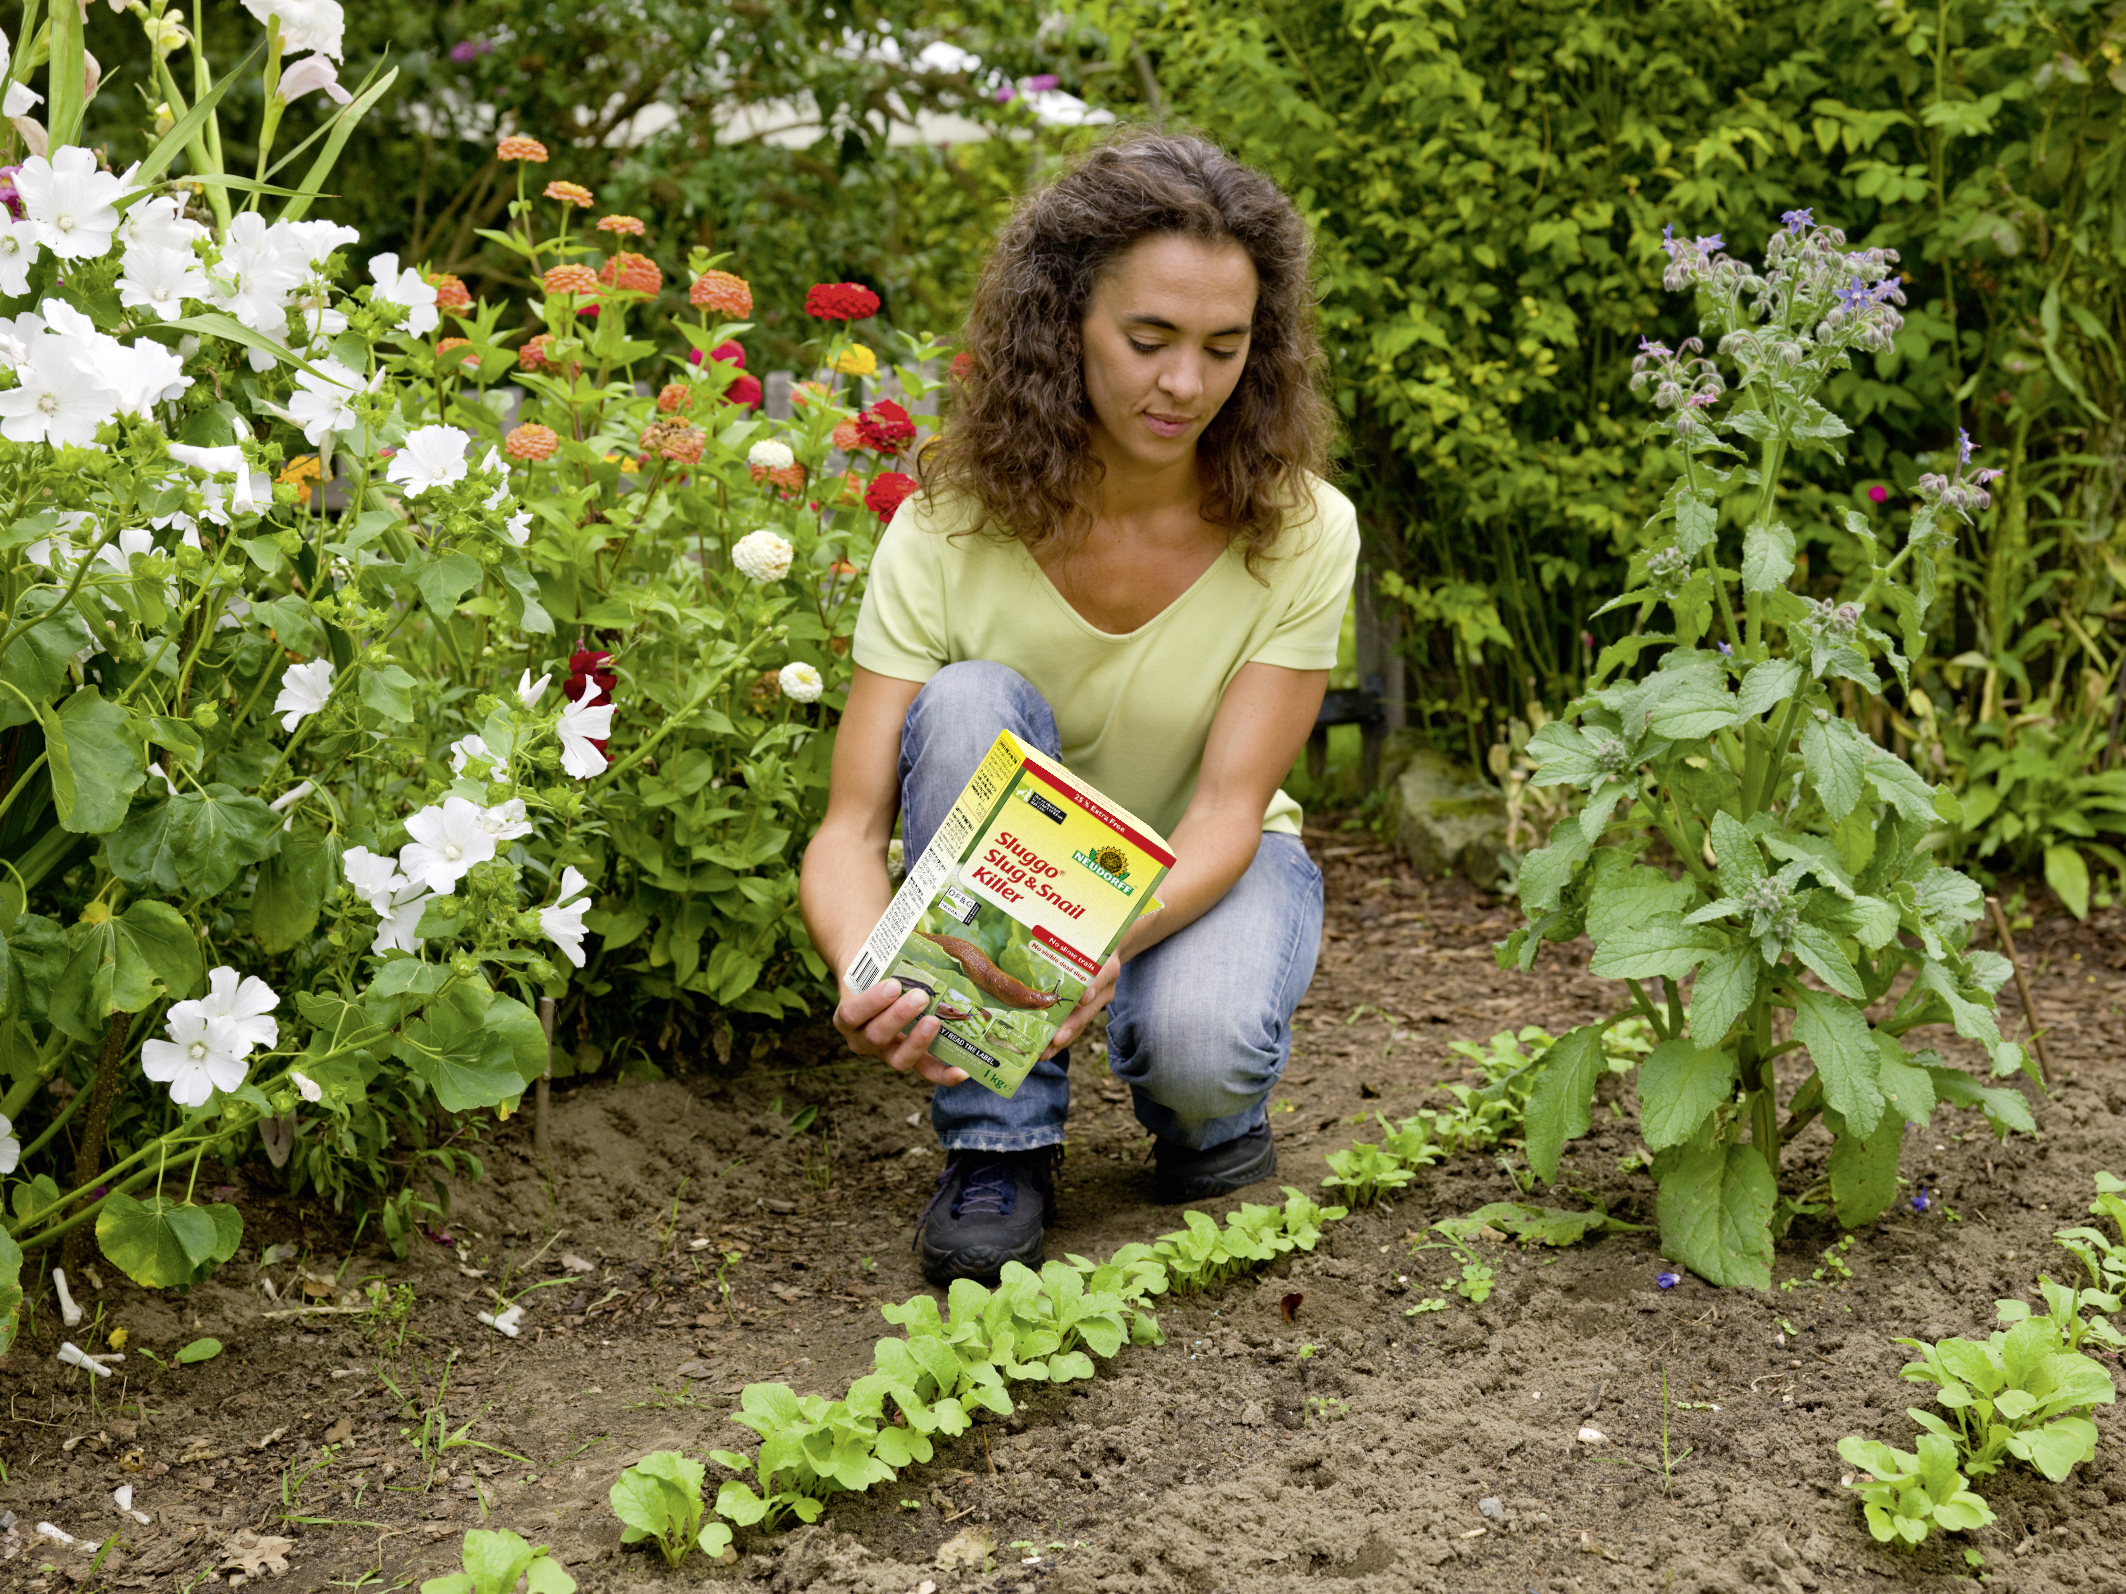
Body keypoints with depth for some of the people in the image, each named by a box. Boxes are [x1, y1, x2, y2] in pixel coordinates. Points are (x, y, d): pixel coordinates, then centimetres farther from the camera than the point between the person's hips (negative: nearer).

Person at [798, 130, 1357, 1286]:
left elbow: (1227, 810, -24)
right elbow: (851, 827, -24)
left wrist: (1106, 939, -47)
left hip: (1203, 878, -1)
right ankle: (999, 1148, -19)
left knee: (1198, 1043, -36)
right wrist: (868, 978, -48)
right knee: (971, 703, -31)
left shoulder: (1299, 533, -20)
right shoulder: (948, 529, -21)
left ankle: (1208, 1111, 5)